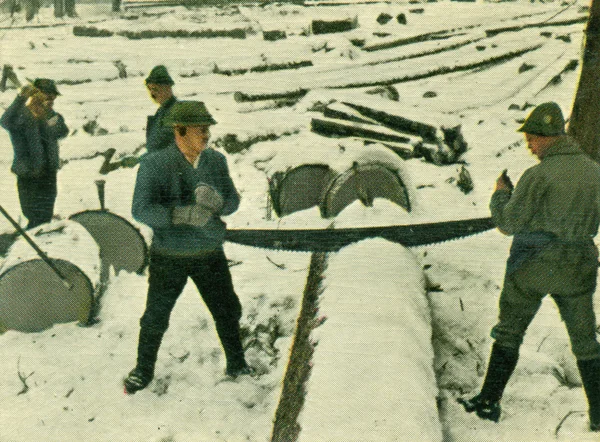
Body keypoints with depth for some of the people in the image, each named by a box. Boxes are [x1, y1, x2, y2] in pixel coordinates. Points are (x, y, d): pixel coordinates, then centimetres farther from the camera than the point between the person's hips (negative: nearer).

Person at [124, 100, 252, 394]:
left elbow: (232, 201, -2)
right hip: (169, 258, -3)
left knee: (227, 311, 12)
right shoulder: (154, 165, -19)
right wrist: (185, 214, -38)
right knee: (155, 318, 10)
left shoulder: (215, 161, -5)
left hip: (209, 254, 3)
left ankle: (237, 365, 34)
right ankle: (143, 371, 34)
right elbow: (141, 211, -26)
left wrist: (216, 202, -27)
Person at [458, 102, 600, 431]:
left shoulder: (538, 175, -15)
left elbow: (508, 224, -10)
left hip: (533, 267, -4)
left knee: (508, 333, 11)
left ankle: (489, 401, 17)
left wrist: (501, 193, 6)